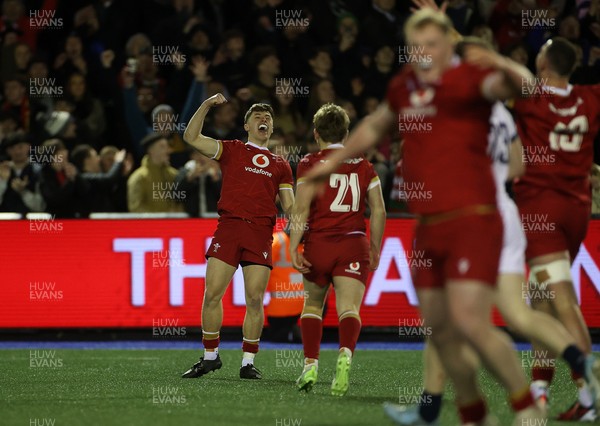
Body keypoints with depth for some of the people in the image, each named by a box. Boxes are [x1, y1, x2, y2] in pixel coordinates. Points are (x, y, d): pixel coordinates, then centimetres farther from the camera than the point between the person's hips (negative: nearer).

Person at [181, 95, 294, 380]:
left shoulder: (280, 165, 20)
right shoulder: (231, 150, 15)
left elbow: (289, 206, 16)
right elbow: (192, 137, 6)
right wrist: (206, 106, -2)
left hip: (261, 233, 1)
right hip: (229, 227, -1)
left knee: (255, 300, -4)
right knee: (212, 294, -5)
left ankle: (248, 362, 5)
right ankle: (210, 356, 9)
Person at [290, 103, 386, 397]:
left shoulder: (310, 164, 2)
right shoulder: (363, 165, 12)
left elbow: (301, 209, -9)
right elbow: (379, 211, 9)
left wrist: (293, 247, -9)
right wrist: (375, 249, 18)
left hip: (318, 243, -1)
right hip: (354, 245, 1)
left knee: (313, 304, 18)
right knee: (349, 308, -11)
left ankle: (310, 365, 9)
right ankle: (345, 354, -38)